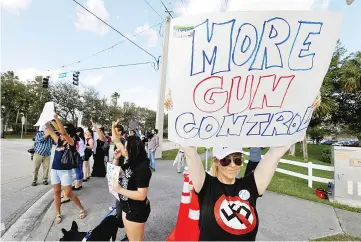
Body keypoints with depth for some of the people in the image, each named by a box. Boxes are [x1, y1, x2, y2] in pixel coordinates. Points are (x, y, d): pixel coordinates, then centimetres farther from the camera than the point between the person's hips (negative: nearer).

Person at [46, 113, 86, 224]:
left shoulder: (71, 142, -10)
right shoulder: (59, 141, 8)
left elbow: (63, 132, -24)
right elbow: (50, 131, 9)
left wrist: (56, 118, -24)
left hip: (65, 171, -6)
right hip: (54, 170, 6)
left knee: (68, 193, -2)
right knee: (56, 192, 12)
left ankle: (82, 209, 17)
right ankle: (58, 214, 27)